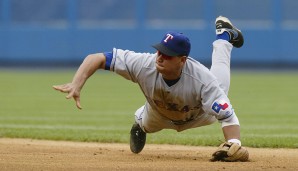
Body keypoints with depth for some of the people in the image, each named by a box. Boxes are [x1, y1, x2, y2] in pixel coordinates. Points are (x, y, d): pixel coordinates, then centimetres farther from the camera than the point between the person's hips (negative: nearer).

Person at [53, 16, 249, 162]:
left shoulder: (202, 79, -49)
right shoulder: (144, 64, -44)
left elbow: (227, 115, -50)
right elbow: (96, 58, -42)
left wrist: (234, 145, -69)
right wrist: (76, 85, -58)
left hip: (198, 116, 0)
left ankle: (224, 36, 51)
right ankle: (141, 121, 63)